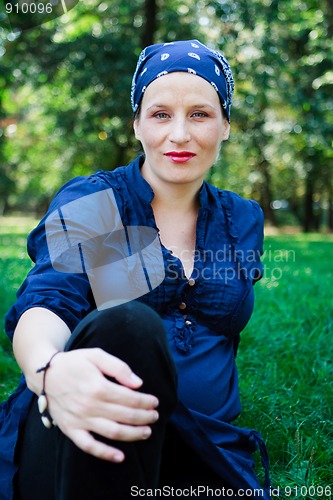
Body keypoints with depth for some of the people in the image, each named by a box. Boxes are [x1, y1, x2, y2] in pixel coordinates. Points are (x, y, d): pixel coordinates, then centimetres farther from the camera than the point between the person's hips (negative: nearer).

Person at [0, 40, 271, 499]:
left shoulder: (243, 221, 13)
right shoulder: (88, 203, 1)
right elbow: (46, 305, -15)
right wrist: (50, 371, -40)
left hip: (201, 457, 3)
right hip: (69, 450, -2)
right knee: (126, 324, -34)